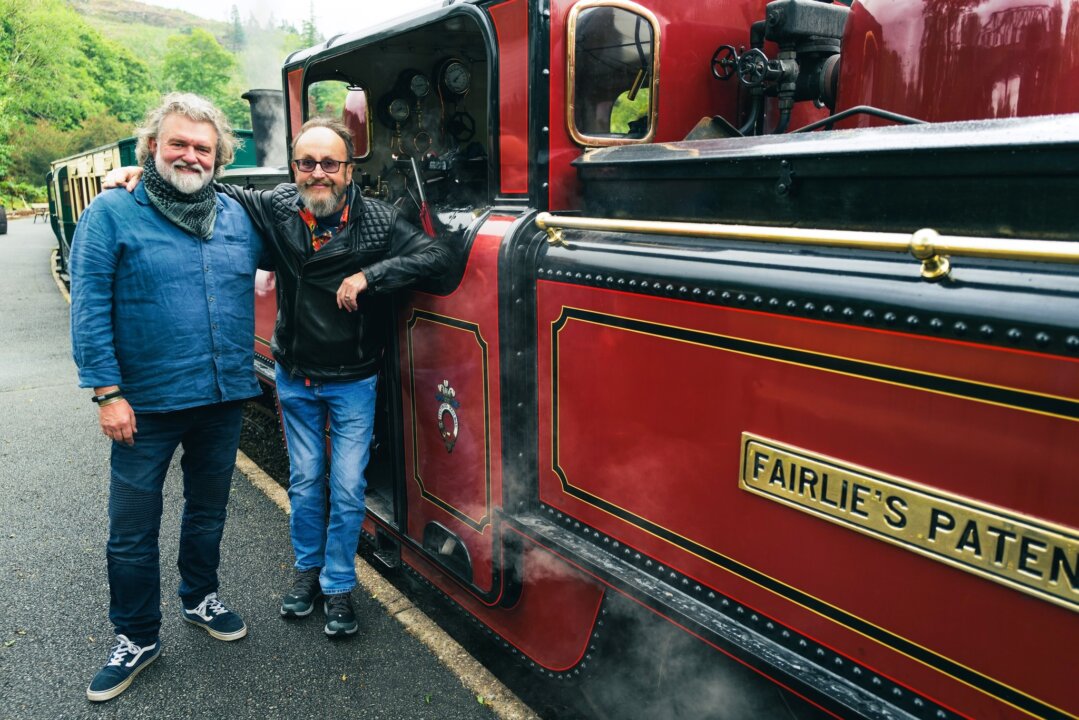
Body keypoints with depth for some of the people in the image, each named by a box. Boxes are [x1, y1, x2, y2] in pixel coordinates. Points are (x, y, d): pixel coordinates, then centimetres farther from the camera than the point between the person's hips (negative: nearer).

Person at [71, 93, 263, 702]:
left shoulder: (238, 217, 6)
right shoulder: (112, 214, -7)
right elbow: (90, 307, -10)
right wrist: (107, 392, -15)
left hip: (224, 399, 4)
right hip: (148, 405, -3)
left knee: (208, 510, 20)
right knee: (133, 529, 7)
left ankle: (201, 597, 42)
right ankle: (138, 638, 25)